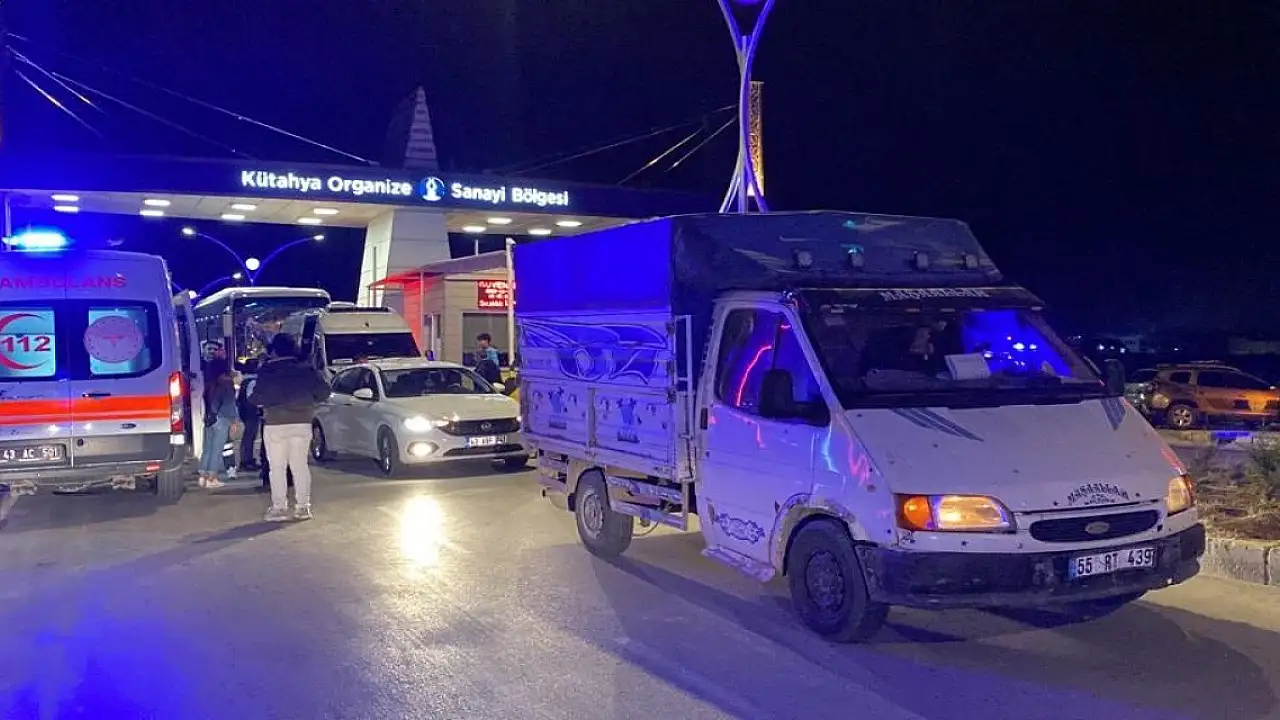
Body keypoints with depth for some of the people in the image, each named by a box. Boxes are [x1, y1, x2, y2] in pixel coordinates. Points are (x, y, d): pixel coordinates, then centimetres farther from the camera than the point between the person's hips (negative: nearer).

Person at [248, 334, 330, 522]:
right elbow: (323, 392, 1)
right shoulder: (306, 369, 3)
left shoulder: (267, 371, -8)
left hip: (275, 424, -3)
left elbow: (257, 397, -10)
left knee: (277, 467, 2)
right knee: (300, 465, 9)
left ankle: (279, 508, 2)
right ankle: (303, 506, 8)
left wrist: (252, 396, 12)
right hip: (302, 423, 4)